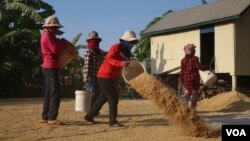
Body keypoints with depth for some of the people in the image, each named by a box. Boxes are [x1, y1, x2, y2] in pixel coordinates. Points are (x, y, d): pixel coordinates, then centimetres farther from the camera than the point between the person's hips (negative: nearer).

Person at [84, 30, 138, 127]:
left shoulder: (126, 51, 13)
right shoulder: (116, 47, -14)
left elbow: (128, 65, 12)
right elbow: (108, 59, -29)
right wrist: (121, 63, -41)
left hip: (109, 76, 10)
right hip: (105, 75, -10)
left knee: (104, 97, 17)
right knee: (113, 98, -10)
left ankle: (89, 116, 27)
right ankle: (113, 121, -4)